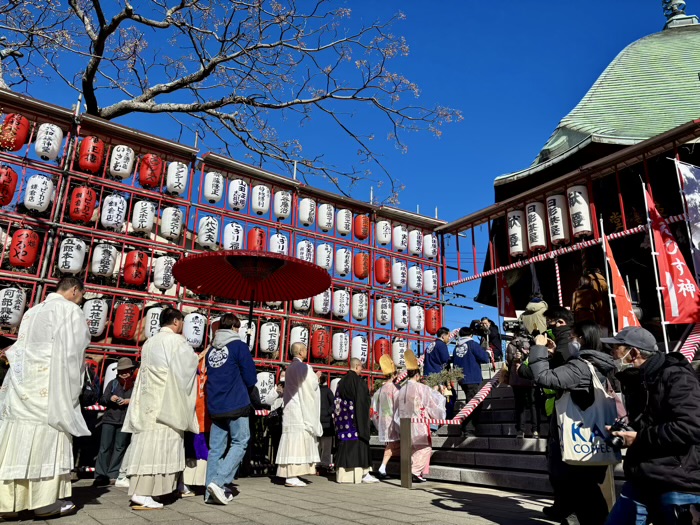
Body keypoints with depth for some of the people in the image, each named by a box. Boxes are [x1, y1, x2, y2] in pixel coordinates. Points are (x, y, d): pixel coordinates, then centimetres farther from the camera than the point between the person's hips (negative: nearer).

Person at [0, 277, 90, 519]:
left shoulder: (32, 311, 17)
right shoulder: (71, 310, -4)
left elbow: (20, 349, 14)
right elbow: (72, 353, -9)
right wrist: (71, 391, -4)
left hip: (22, 385, 7)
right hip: (49, 386, -7)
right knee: (45, 441, -3)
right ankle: (45, 501, 1)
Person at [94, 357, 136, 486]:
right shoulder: (113, 383, 14)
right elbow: (102, 400, 11)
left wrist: (129, 401, -15)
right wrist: (110, 398, -10)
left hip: (125, 421, -2)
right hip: (109, 419, 2)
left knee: (120, 448, 3)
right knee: (105, 447, -2)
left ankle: (113, 475, 10)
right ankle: (101, 475, 2)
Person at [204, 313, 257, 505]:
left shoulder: (211, 350, 9)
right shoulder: (239, 346, -8)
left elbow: (209, 376, 16)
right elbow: (250, 378, -8)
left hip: (214, 406, 6)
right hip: (236, 405, -6)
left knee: (215, 448, 10)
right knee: (239, 444, 2)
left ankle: (211, 492, 11)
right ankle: (218, 481, -12)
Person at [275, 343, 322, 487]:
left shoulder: (290, 368, 14)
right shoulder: (303, 367, -13)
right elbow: (312, 385, -13)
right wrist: (316, 378, 7)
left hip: (291, 409, 9)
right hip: (301, 411, -9)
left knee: (292, 442, 8)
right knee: (298, 441, -8)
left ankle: (289, 474, 11)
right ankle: (291, 477, -8)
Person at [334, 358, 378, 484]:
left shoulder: (341, 382, 10)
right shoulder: (359, 381, -12)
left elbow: (337, 400, 14)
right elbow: (364, 401, -14)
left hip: (343, 417, 7)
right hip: (356, 417, -7)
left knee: (345, 444, 9)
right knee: (359, 444, -2)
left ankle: (342, 473, 11)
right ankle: (363, 473, 0)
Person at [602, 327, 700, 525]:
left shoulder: (675, 377, -14)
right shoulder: (636, 381, 14)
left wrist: (639, 438, -19)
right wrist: (622, 431, 7)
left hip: (679, 484, -8)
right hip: (642, 481, 8)